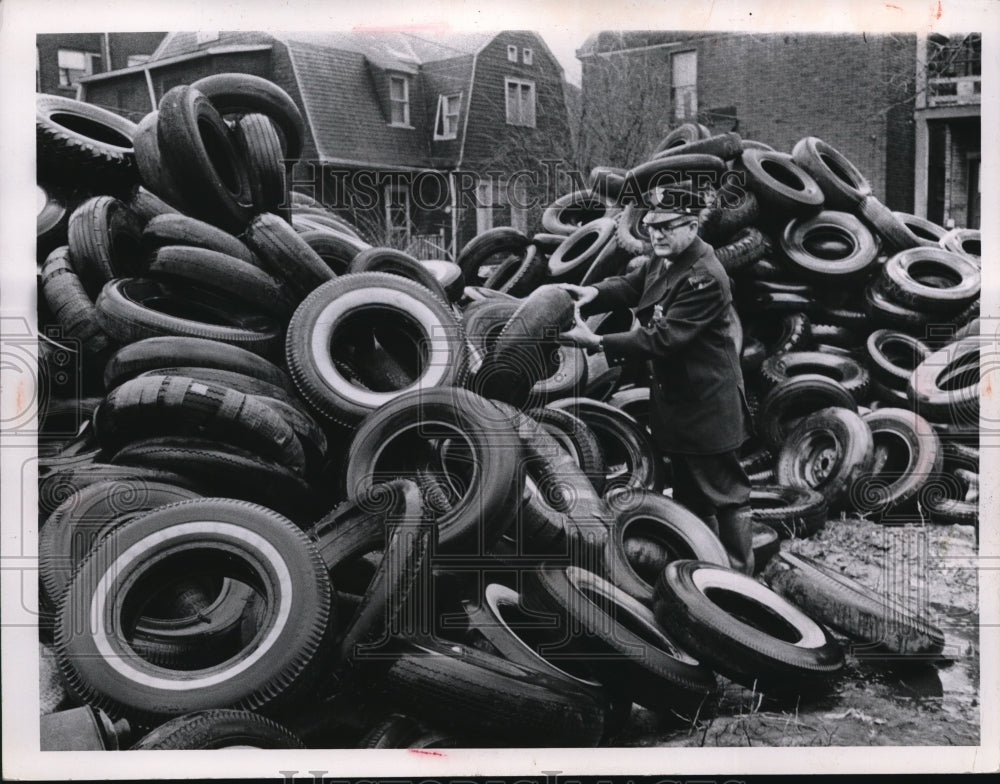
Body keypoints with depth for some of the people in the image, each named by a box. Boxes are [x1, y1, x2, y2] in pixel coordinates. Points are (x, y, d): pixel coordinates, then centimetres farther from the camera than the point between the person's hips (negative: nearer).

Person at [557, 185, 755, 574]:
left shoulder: (706, 278, -25)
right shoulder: (663, 259, 5)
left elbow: (663, 337, -29)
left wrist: (597, 342, -32)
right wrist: (594, 293, -15)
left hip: (708, 407, -10)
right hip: (676, 403, 10)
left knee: (726, 494, 4)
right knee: (689, 494, 23)